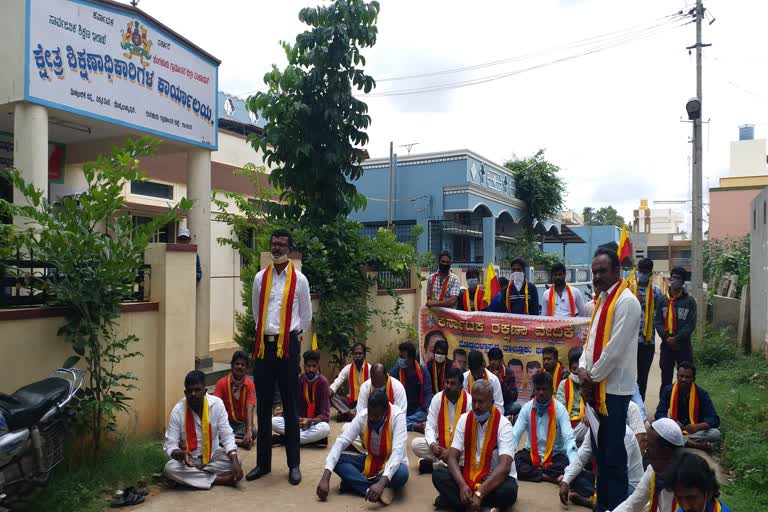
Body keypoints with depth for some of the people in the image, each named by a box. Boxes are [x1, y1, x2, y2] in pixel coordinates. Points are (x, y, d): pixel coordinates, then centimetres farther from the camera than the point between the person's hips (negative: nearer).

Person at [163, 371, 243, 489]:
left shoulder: (217, 404, -15)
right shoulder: (178, 410, -16)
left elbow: (227, 436, -15)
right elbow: (170, 445, -15)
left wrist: (235, 462, -31)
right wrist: (182, 454, -39)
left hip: (213, 454, 0)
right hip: (189, 458, 0)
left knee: (233, 460, -27)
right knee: (169, 468, -30)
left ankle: (192, 475, -13)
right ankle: (219, 479, -21)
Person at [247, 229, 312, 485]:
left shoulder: (299, 280, 0)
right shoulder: (260, 278, 7)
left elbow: (306, 315, 10)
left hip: (288, 345, -3)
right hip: (264, 344, 3)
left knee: (290, 406, 4)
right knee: (263, 405, 10)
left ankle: (293, 465, 14)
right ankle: (263, 462, 22)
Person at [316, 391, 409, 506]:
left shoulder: (398, 416, -26)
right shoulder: (362, 416, -17)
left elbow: (398, 452, -36)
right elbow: (340, 442, -22)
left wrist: (382, 483, -49)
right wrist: (325, 478, -34)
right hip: (371, 461, 4)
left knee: (402, 473, -39)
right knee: (337, 459, -20)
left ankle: (354, 482, -23)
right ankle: (376, 490, -29)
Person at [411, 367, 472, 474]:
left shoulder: (469, 401, -12)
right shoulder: (437, 398, -5)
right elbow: (430, 426, -5)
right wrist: (433, 445, -25)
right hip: (440, 444, 2)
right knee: (416, 444, -20)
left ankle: (431, 464, -22)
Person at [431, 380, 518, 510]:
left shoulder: (503, 424, -18)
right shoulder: (464, 420, -5)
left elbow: (504, 466, -29)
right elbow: (452, 457, -10)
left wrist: (479, 493, -38)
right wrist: (462, 485, -29)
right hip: (470, 475, 4)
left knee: (508, 490, -36)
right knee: (438, 475, -19)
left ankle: (455, 499, -25)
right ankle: (487, 506, -26)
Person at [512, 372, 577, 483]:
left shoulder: (560, 409, -10)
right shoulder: (527, 408, -5)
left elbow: (569, 438, -19)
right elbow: (514, 435, -11)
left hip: (555, 455, -2)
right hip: (531, 454, 2)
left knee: (566, 464, -34)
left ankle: (532, 472, -23)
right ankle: (553, 476, -25)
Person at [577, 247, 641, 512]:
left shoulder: (626, 301, -15)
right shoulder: (602, 299, 13)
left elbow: (615, 349, -19)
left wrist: (593, 377, -10)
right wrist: (583, 368, -1)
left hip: (614, 388, -9)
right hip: (597, 387, 9)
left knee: (613, 452, 1)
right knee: (599, 448, 18)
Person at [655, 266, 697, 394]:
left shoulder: (690, 301, 0)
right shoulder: (662, 300, 6)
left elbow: (691, 324, -6)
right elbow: (658, 322, 1)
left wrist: (676, 338, -15)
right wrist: (667, 337, -13)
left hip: (683, 345, -1)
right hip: (666, 345, 2)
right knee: (666, 379, 9)